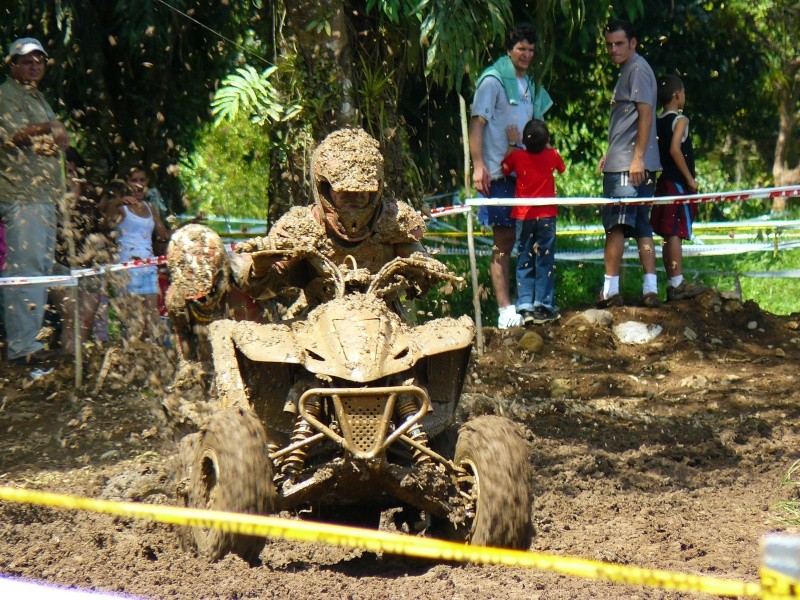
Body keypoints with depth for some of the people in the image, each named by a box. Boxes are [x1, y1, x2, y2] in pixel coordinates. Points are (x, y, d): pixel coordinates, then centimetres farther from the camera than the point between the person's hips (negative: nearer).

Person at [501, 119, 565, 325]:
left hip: (523, 216, 1)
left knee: (524, 261, 6)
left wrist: (512, 144, 15)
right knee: (545, 261, 5)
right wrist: (548, 146, 23)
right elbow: (562, 168, 18)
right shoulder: (552, 155, -4)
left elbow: (505, 169, 14)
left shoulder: (517, 156, -6)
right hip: (546, 215, -1)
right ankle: (543, 306, 1)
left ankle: (525, 307, 0)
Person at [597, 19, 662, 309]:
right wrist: (610, 154, 29)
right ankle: (650, 290, 5)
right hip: (624, 162, 10)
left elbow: (646, 114, -18)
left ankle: (610, 290, -8)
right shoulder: (627, 70, 21)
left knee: (615, 225, -8)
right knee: (641, 227, 7)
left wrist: (637, 157, -23)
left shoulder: (638, 69, -9)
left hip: (629, 165, -10)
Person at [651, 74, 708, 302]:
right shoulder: (680, 120, -10)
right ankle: (678, 283, -12)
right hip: (678, 183, -8)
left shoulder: (658, 122, 12)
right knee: (676, 233, -10)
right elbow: (675, 150, -22)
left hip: (664, 181, 8)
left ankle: (672, 284, 11)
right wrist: (690, 178, -17)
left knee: (668, 234, 8)